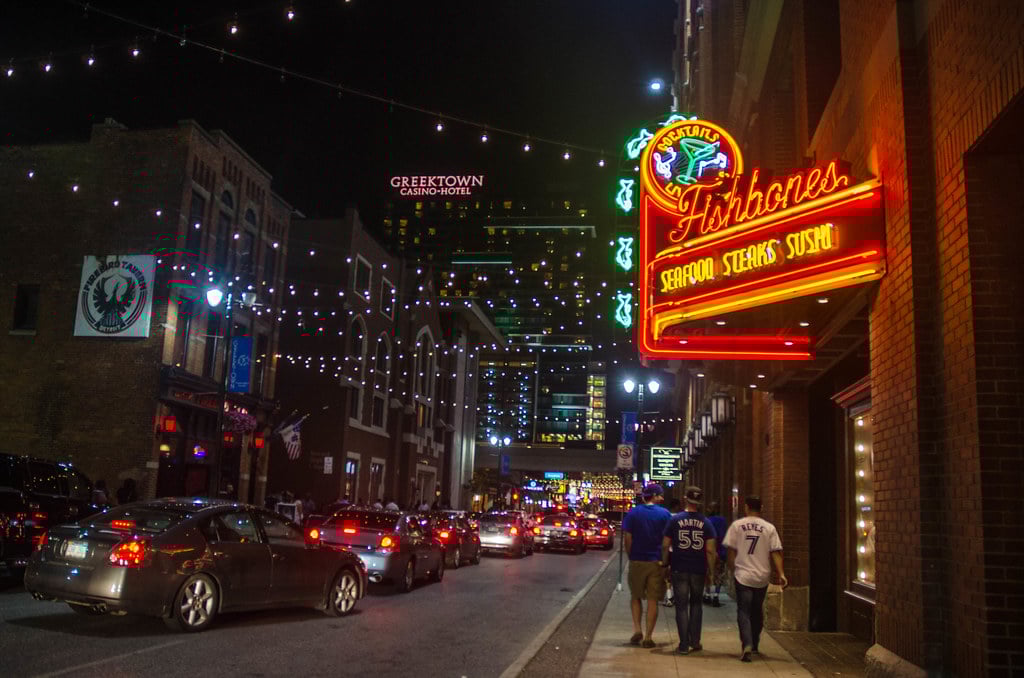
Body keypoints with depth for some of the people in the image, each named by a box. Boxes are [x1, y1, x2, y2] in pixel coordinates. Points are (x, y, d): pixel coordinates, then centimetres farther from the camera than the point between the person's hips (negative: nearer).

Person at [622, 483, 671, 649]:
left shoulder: (632, 513, -1)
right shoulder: (664, 514, -4)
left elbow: (627, 539, -3)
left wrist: (631, 556, 9)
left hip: (637, 561, 1)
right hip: (657, 562, -1)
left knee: (635, 597, 17)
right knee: (653, 600, 6)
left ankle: (637, 629, 3)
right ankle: (648, 637, 5)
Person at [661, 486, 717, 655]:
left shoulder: (675, 519, -4)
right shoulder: (705, 522, -1)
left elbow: (665, 545, -3)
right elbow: (710, 550, -4)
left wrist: (664, 563, 9)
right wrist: (711, 570, 5)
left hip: (679, 569, -1)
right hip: (699, 570, 2)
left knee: (681, 606, 5)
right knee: (696, 603, 19)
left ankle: (684, 645, 4)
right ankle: (695, 641, 16)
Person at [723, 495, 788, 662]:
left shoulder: (737, 525, -3)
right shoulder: (769, 528, -1)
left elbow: (731, 551, -2)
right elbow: (775, 553, -5)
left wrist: (732, 570, 11)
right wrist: (781, 574, -5)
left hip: (743, 576, -2)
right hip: (762, 577, 2)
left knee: (743, 612, 0)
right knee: (757, 612, 19)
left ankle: (747, 645, -18)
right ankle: (754, 645, 31)